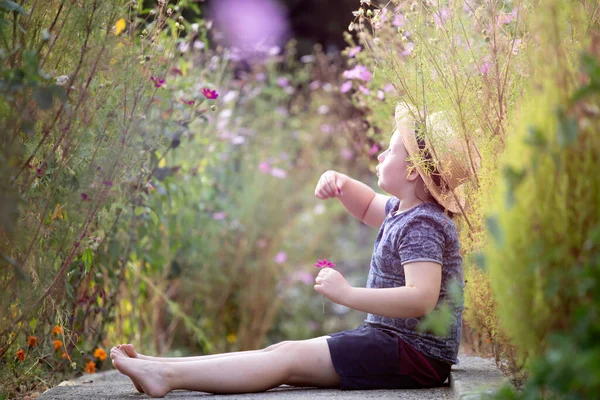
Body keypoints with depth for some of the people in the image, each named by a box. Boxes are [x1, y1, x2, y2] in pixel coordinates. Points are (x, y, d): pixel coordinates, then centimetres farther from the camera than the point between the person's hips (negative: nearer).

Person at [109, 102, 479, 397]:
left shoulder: (422, 225, -19)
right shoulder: (402, 210, 13)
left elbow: (421, 299, -31)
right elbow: (369, 206, 33)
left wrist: (346, 293, -28)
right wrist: (339, 182, 10)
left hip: (416, 353, -10)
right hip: (390, 337, 10)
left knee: (291, 357, -16)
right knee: (283, 350, -1)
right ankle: (160, 366, -6)